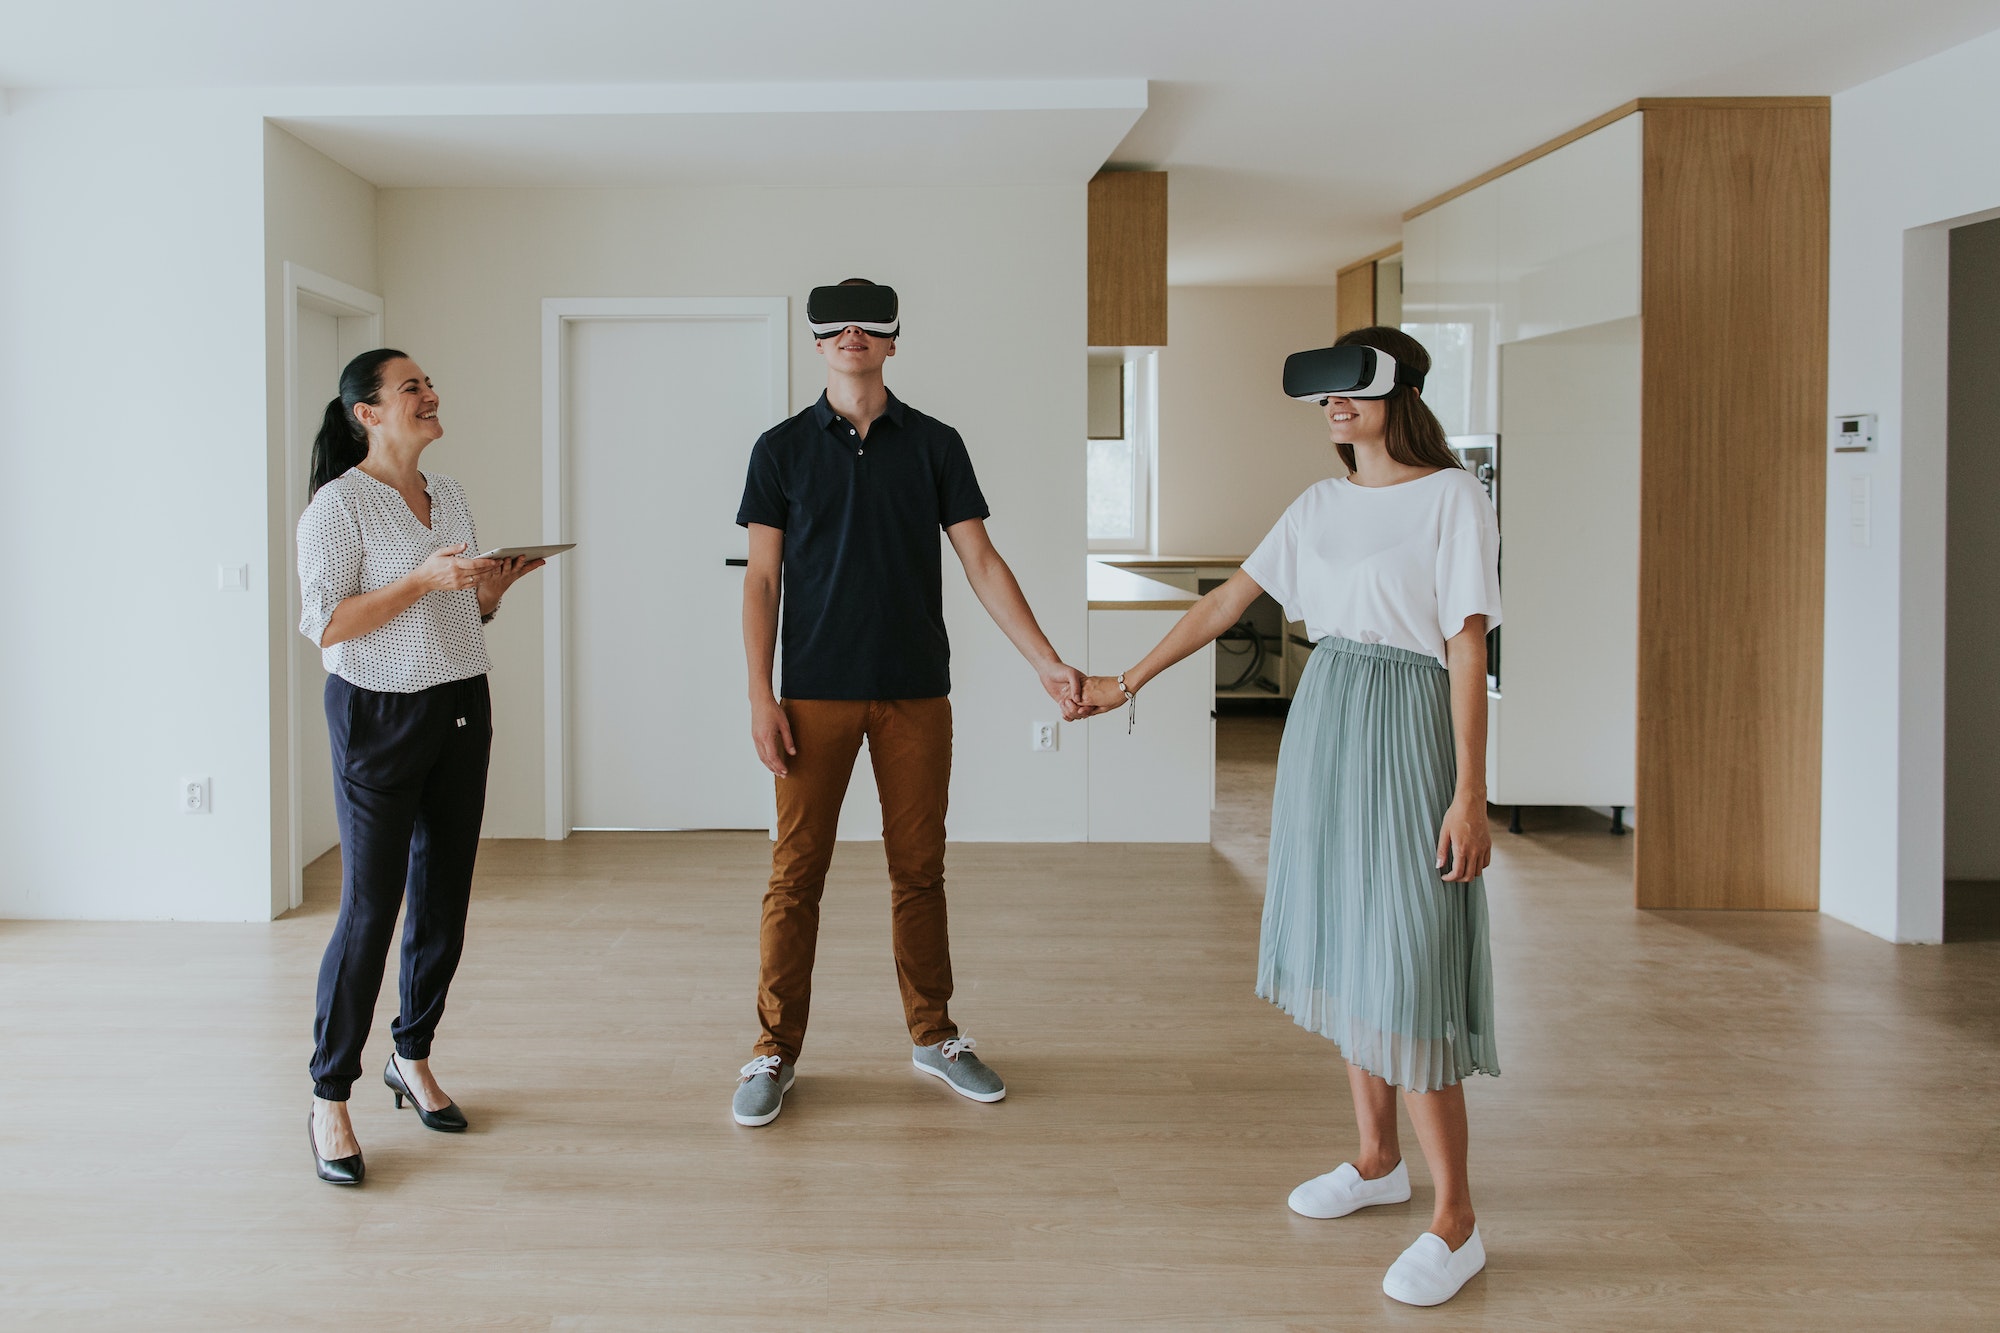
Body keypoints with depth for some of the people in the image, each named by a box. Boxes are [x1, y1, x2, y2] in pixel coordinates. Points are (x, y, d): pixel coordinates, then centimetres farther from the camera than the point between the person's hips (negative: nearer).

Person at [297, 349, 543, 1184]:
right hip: (378, 715, -7)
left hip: (461, 709, 7)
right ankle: (329, 1100, 6)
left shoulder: (450, 496, 12)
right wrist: (424, 579, -22)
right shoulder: (339, 504, -9)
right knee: (369, 910, -5)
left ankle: (412, 1058, 28)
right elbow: (326, 625, -16)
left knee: (444, 901, 10)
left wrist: (492, 590, 0)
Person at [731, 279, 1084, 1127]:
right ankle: (775, 1052, 13)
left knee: (919, 869, 8)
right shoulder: (782, 449, 4)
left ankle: (933, 1035, 23)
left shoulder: (934, 444, 5)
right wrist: (760, 695, -6)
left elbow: (981, 563, 4)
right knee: (796, 874, 1)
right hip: (816, 696, -1)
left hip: (916, 692, 1)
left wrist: (1049, 663, -4)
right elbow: (761, 581, 2)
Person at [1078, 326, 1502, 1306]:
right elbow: (1228, 600, 15)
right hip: (1324, 721, 7)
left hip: (1406, 731, -7)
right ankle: (1376, 1161, 27)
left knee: (1404, 967, -10)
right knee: (1342, 949, 12)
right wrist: (1127, 683, 16)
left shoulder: (1452, 498, -7)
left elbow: (1468, 648, -12)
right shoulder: (1320, 506, 11)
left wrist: (1470, 796, -16)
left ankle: (1455, 1223, -1)